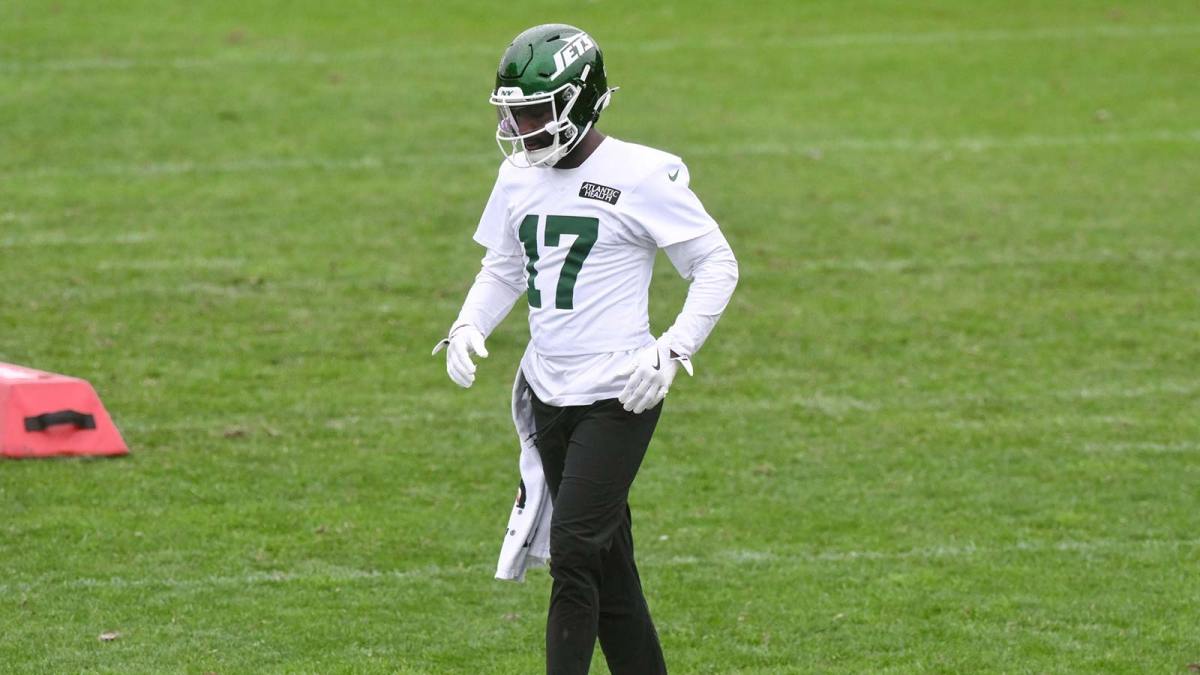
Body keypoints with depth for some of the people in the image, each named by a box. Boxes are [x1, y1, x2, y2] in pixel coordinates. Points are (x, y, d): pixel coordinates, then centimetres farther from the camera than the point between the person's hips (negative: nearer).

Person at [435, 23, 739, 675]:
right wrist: (467, 327, 2)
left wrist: (671, 351, -16)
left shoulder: (640, 176, -12)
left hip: (617, 396, -7)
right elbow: (502, 270, 21)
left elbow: (717, 265, -7)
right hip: (549, 394, 7)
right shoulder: (519, 177, 8)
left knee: (573, 552, -14)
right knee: (606, 561, 12)